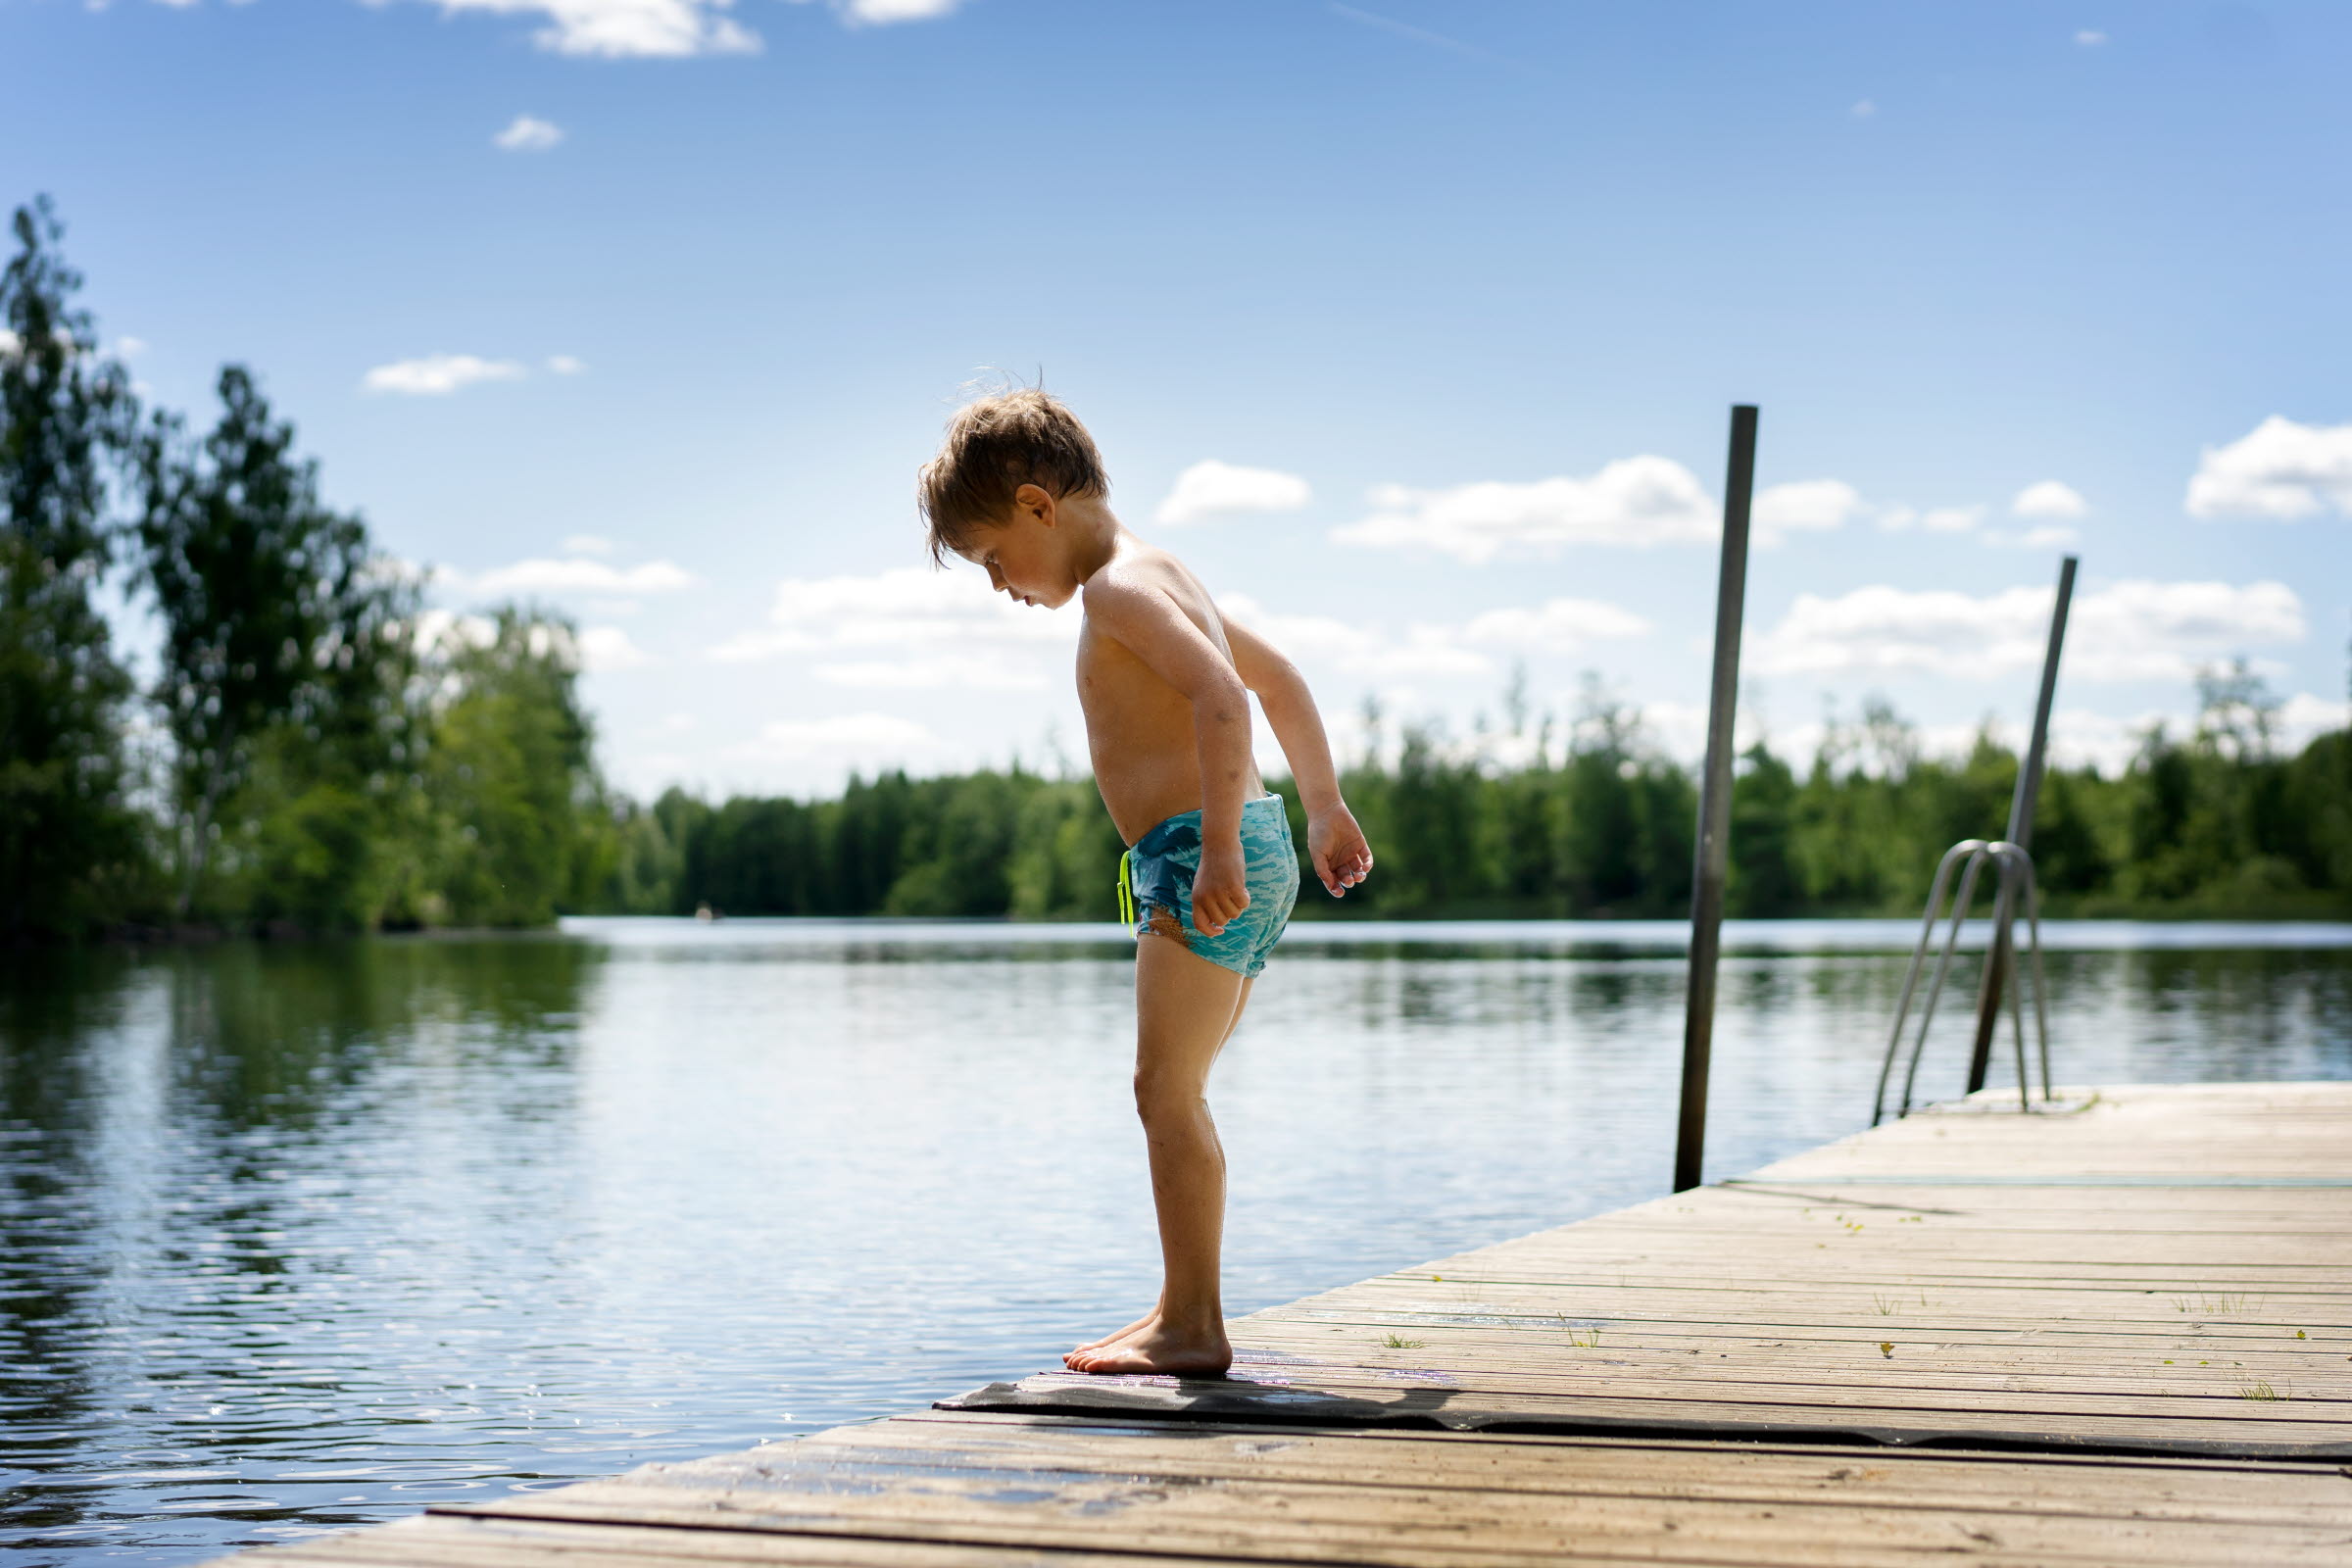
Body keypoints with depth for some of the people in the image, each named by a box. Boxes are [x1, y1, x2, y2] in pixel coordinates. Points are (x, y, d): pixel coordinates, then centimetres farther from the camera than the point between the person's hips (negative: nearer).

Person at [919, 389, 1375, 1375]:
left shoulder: (1119, 588, -11)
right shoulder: (1157, 581, 22)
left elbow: (1220, 697, -26)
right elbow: (1278, 679, 30)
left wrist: (1219, 846, -31)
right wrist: (1323, 810, 31)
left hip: (1202, 857, -11)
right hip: (1242, 864, 11)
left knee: (1167, 1087, -11)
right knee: (1172, 1095, 14)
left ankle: (1193, 1327, -10)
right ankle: (1183, 1312, 19)